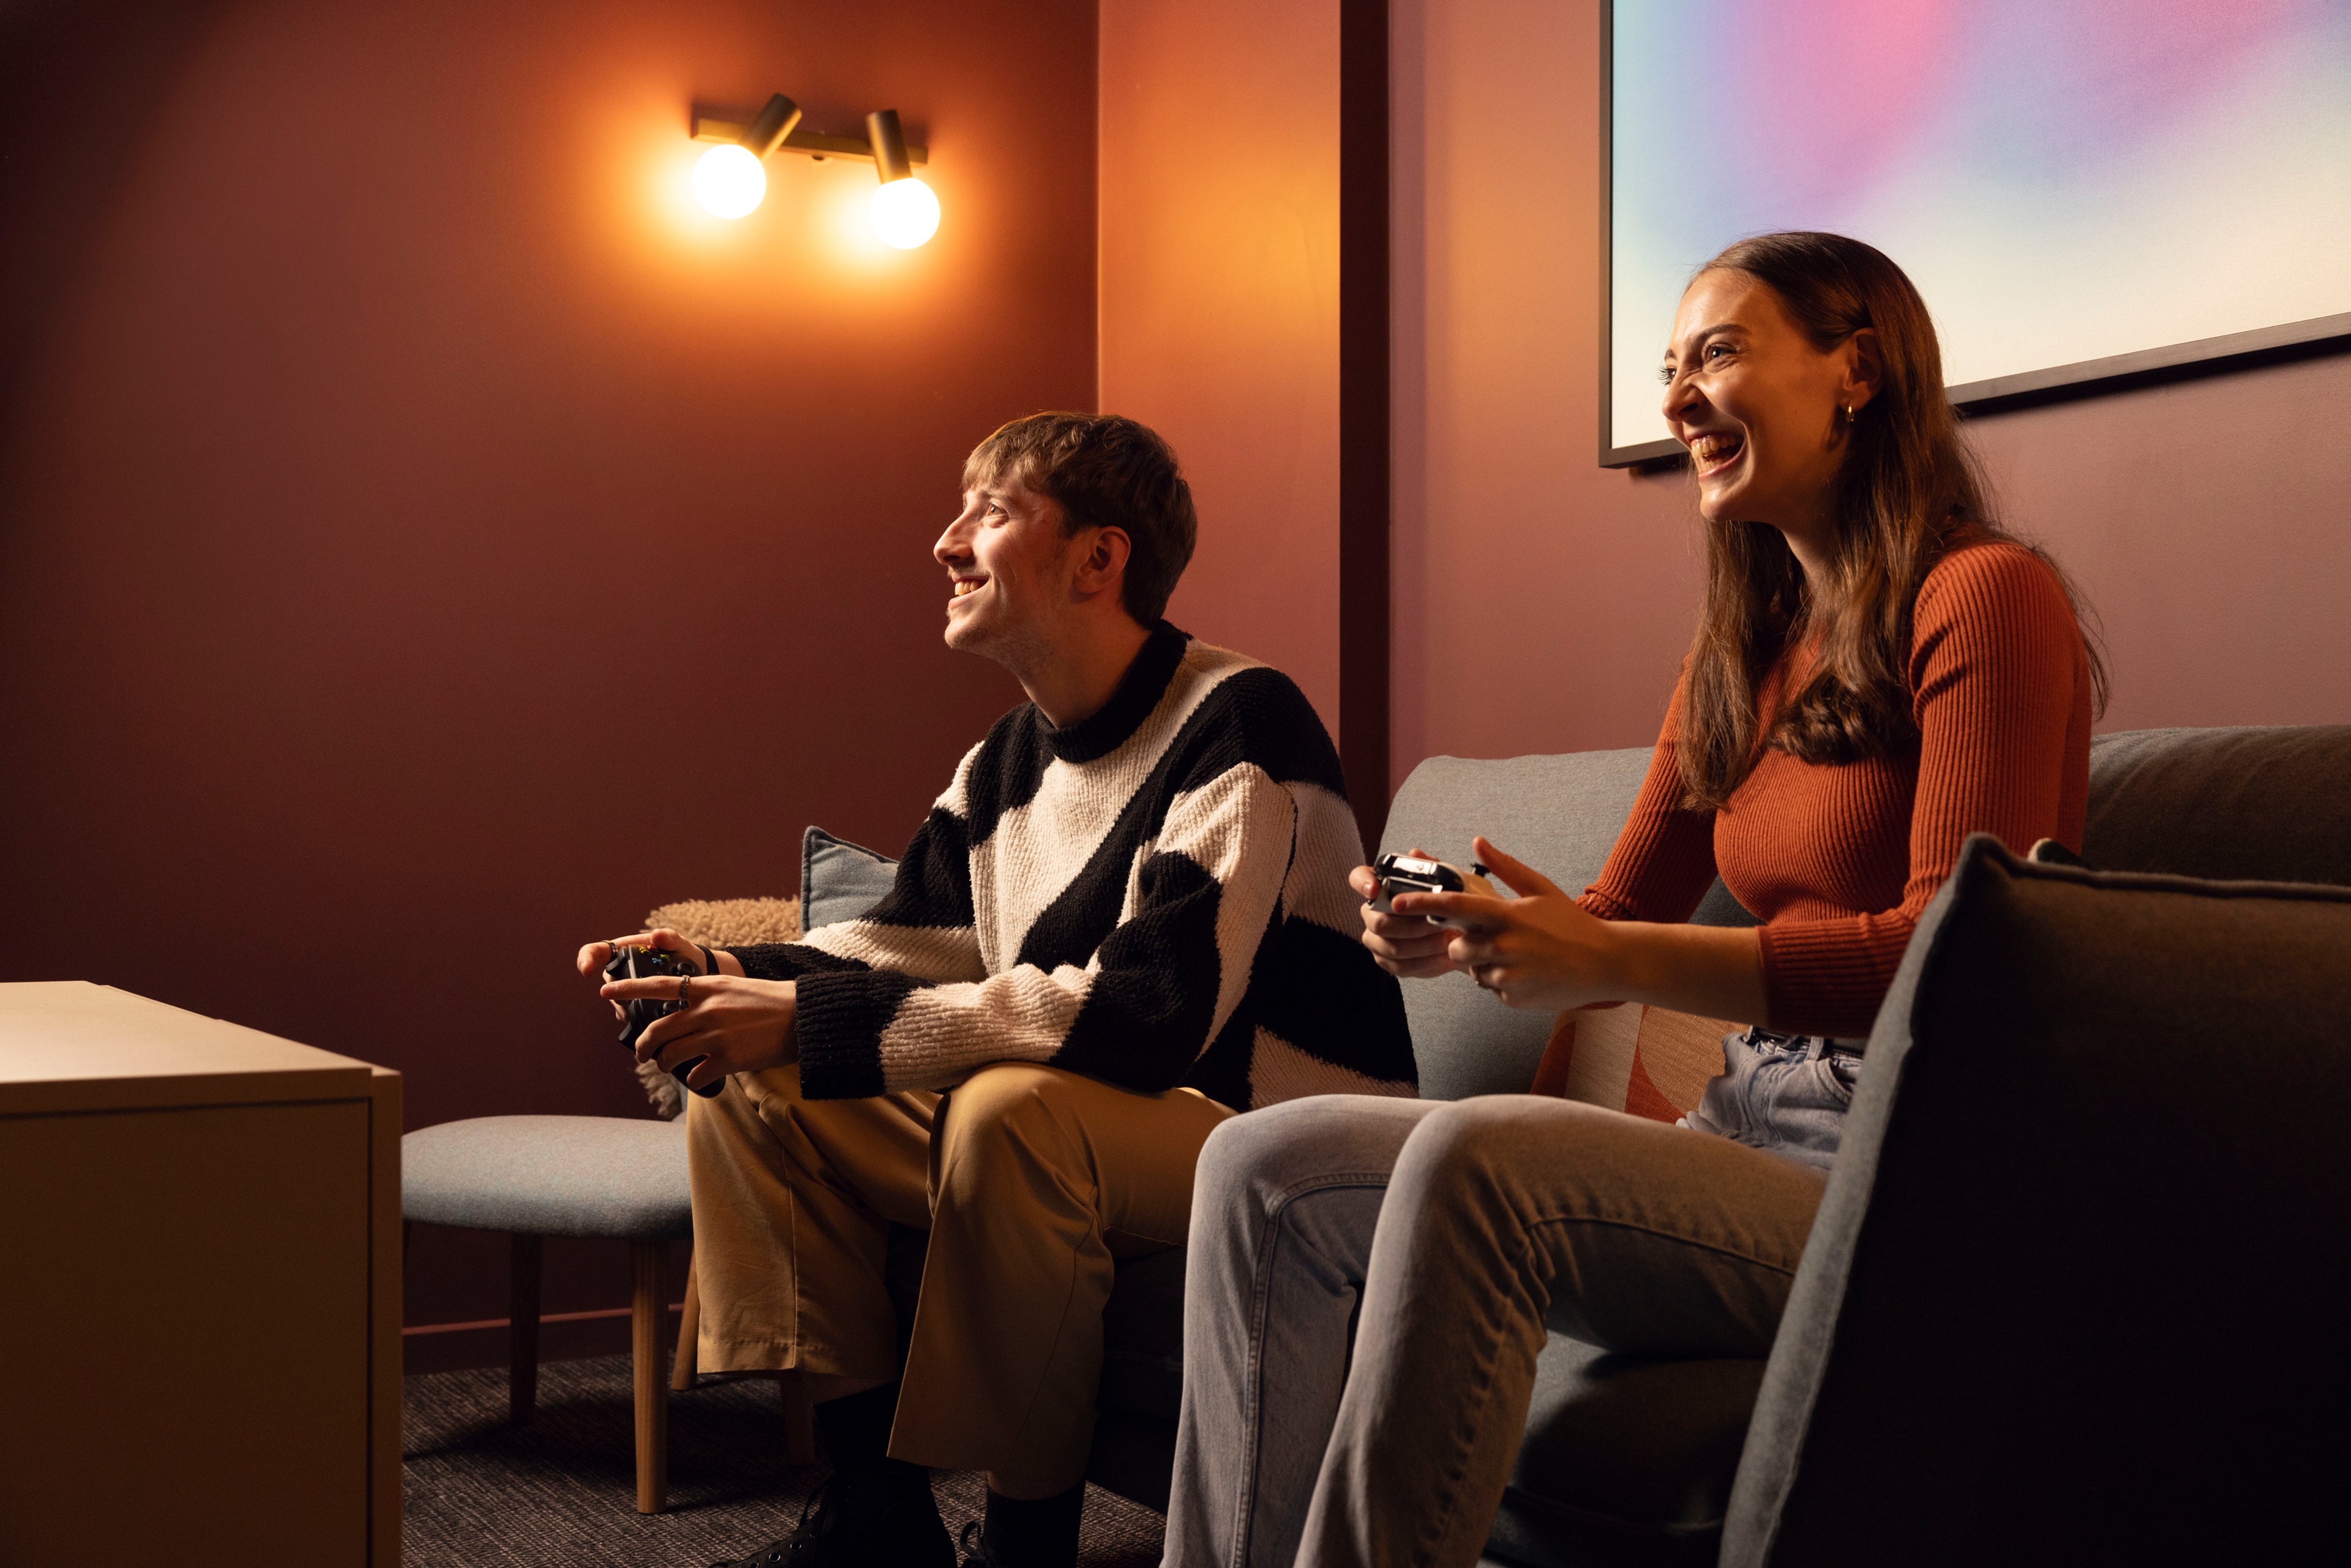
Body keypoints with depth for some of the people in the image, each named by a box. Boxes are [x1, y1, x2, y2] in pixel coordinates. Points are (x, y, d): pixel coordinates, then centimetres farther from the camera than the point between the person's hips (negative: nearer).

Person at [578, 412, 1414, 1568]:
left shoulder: (1239, 727, -19)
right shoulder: (1010, 757, 8)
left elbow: (1145, 1015, -30)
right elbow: (904, 945, 13)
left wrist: (813, 1023, -30)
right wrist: (725, 976, -9)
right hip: (1085, 1142, 9)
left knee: (1014, 1106, -37)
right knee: (745, 1089, 0)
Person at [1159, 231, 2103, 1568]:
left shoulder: (1986, 598, -6)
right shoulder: (1740, 651, 18)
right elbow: (1618, 919, 18)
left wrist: (1614, 961, -24)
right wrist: (1464, 936, -5)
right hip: (1750, 1132, 8)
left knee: (1476, 1158, -33)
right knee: (1265, 1170, -8)